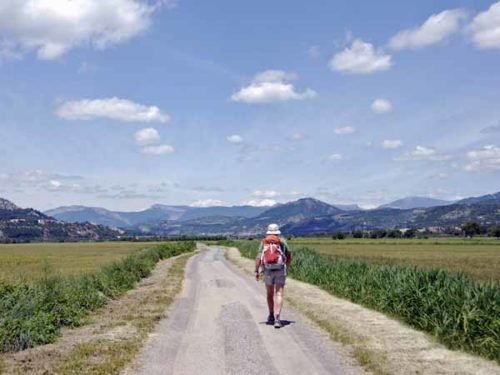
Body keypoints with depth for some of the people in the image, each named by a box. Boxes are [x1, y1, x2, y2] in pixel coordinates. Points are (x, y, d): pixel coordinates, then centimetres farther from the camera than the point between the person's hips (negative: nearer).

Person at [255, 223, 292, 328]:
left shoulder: (264, 242, 6)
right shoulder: (282, 241, 6)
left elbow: (259, 257, -6)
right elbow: (289, 256, 13)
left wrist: (256, 271, -5)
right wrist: (286, 266, 30)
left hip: (268, 271, 2)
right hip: (280, 270, -2)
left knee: (270, 294, 19)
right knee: (279, 295, -6)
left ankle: (271, 316, 29)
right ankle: (277, 318, -21)